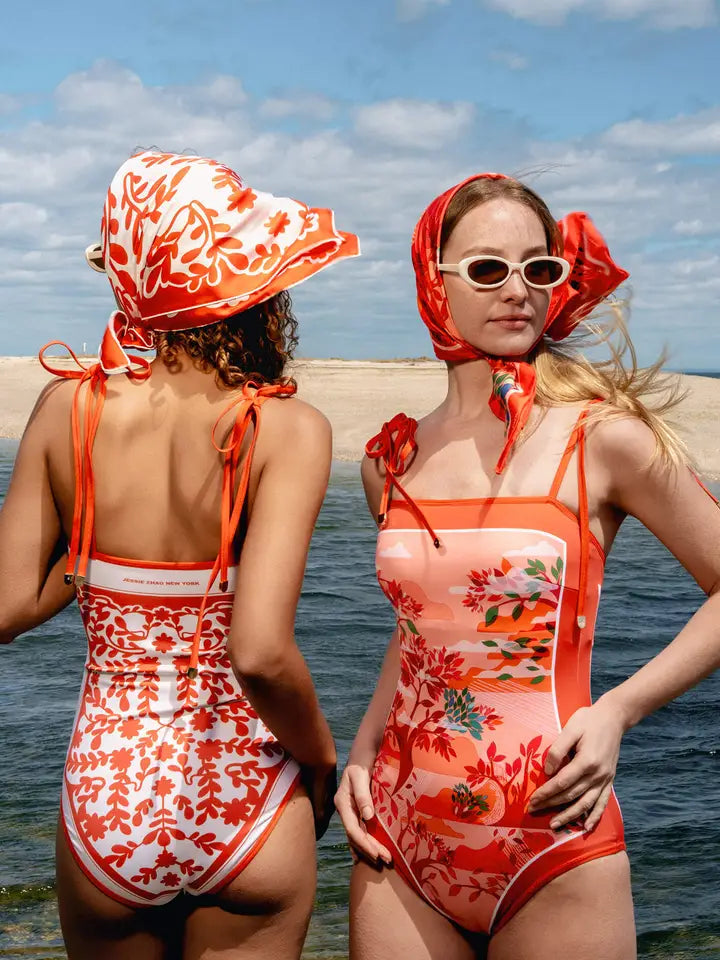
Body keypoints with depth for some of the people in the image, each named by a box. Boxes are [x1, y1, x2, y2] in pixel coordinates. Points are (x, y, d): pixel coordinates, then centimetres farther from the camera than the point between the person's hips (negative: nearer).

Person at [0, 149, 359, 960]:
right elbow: (260, 653, -24)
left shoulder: (67, 407, -5)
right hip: (243, 803, -2)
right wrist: (320, 756, -6)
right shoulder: (287, 430, -15)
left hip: (104, 802, 3)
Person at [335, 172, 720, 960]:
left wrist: (616, 712, -9)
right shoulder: (391, 461, 5)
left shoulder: (604, 437, -8)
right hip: (400, 846, 4)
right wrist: (362, 751, 8)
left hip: (554, 854, -3)